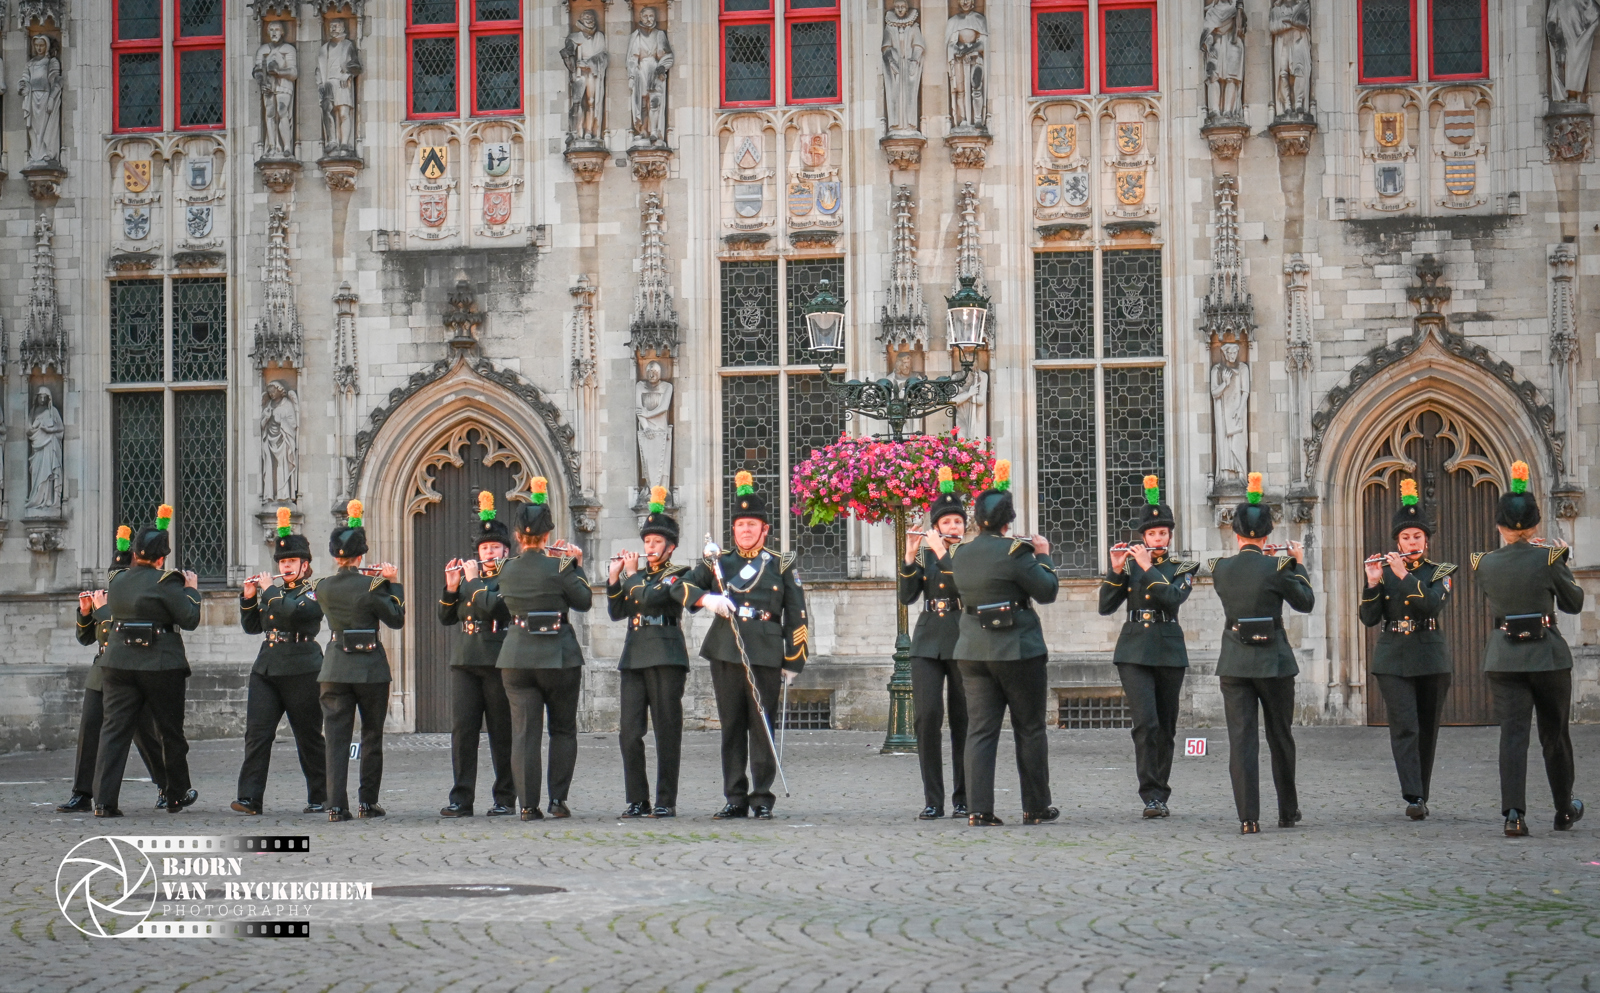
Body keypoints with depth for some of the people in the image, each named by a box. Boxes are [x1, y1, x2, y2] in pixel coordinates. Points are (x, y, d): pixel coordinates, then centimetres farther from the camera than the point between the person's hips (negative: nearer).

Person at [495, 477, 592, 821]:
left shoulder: (508, 571, 2)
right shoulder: (558, 569, -11)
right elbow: (584, 601, -1)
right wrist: (576, 565, 10)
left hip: (517, 658, 3)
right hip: (559, 657, -3)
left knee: (524, 733, 2)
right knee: (563, 731, 12)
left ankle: (528, 805, -1)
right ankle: (558, 799, 8)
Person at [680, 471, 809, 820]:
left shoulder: (781, 566, 9)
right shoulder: (717, 563, 13)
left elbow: (796, 617, 8)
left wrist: (793, 661, 2)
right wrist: (706, 599, -14)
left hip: (765, 655, -2)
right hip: (725, 653, 2)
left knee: (763, 726, -2)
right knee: (731, 727, 4)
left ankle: (762, 798, 4)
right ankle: (735, 798, 9)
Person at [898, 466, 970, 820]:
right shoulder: (924, 554, 11)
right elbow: (907, 596, 0)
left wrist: (943, 554, -15)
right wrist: (910, 557, -10)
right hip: (928, 643, 2)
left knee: (962, 722, 1)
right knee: (926, 717, -9)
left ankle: (963, 798, 11)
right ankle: (932, 800, -5)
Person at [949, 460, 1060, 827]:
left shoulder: (961, 555, 5)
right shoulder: (1014, 552, -13)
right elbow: (1048, 591, -8)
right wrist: (1043, 556, 8)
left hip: (974, 651, 5)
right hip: (1018, 650, -5)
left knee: (980, 731, 3)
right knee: (1029, 730, 8)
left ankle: (978, 810, -4)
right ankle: (1036, 807, 14)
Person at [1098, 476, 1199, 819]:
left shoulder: (1181, 569, 6)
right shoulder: (1129, 565, 8)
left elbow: (1174, 598, -15)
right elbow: (1105, 607, 0)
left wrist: (1148, 567, -16)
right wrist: (1116, 571, -11)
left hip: (1169, 653, 1)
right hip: (1134, 652, -1)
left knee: (1166, 727, 6)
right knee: (1146, 723, -16)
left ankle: (1160, 795, 17)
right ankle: (1152, 796, -15)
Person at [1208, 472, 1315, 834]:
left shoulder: (1221, 568, -1)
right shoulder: (1276, 568, -11)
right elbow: (1306, 603, 2)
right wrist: (1299, 564, 13)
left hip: (1234, 664, 1)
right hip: (1274, 663, -1)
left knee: (1241, 740, 0)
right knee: (1280, 738, 15)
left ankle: (1248, 818, -8)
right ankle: (1288, 811, 27)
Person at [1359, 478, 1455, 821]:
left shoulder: (1440, 574, 5)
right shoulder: (1384, 572, 7)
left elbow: (1433, 605, -16)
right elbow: (1369, 618, -3)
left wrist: (1404, 576, -21)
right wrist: (1373, 583, -15)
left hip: (1431, 659, 1)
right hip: (1393, 660, -1)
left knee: (1427, 731, 6)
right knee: (1404, 728, -13)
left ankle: (1421, 795, 18)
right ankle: (1414, 798, -19)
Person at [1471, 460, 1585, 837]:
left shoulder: (1485, 564, -2)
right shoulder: (1548, 559, -11)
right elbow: (1574, 603, 2)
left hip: (1504, 658, 1)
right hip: (1548, 654, -1)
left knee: (1512, 733, -2)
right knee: (1555, 734, 14)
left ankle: (1513, 813, -16)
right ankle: (1565, 811, 29)